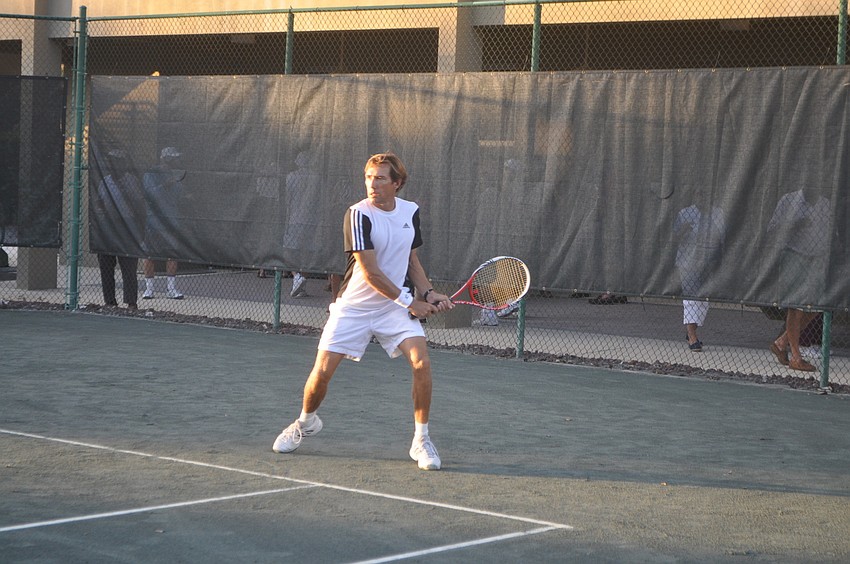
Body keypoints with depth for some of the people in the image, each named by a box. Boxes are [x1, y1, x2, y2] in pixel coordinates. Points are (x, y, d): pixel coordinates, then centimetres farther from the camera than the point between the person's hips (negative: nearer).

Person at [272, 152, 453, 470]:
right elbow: (370, 272, -20)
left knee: (421, 362, -18)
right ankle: (306, 423, 28)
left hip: (394, 307, 3)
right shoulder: (358, 215, -17)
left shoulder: (411, 212, 2)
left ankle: (421, 441, -3)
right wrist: (410, 302, -16)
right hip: (353, 308, -3)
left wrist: (428, 294, 0)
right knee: (322, 371, -5)